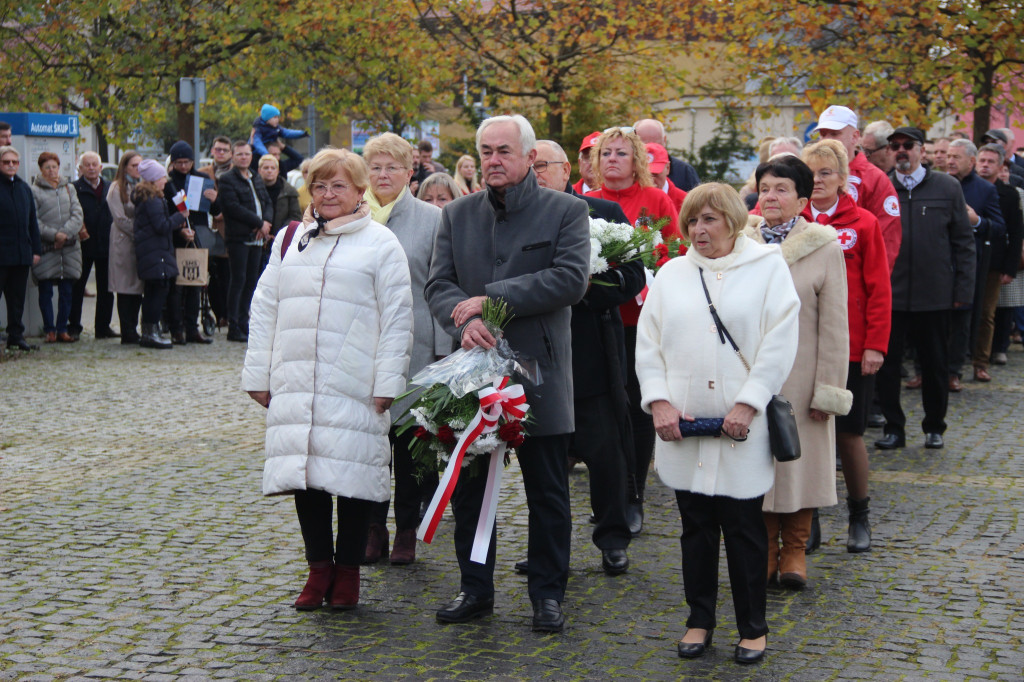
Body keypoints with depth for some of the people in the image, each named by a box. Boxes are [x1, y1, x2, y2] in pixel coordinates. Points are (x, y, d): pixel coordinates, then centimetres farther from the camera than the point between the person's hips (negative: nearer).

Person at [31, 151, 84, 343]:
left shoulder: (69, 188, 13)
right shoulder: (35, 191, 0)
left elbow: (77, 214, 4)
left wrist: (65, 233, -10)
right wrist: (53, 234, -16)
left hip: (69, 247, 4)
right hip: (46, 248, -3)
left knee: (67, 291, 5)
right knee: (46, 291, 0)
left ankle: (62, 329, 11)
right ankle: (49, 330, 8)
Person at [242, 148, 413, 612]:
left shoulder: (380, 243, 2)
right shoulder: (291, 241, 16)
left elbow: (397, 317, -3)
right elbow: (265, 307, 16)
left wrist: (387, 382, -9)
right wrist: (258, 374, 10)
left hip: (354, 389, -4)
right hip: (295, 385, 4)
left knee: (351, 472, -1)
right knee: (303, 470, 4)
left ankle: (347, 571, 12)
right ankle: (319, 568, 16)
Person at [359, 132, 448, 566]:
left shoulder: (431, 219, 2)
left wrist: (443, 348, -5)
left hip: (413, 348, -2)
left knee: (410, 438, 4)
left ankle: (407, 530, 15)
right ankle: (373, 528, 15)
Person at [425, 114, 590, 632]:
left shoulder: (566, 211, -2)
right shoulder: (456, 215, 9)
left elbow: (571, 278, -15)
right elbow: (438, 284, 2)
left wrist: (489, 298, -18)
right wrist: (465, 322, -20)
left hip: (540, 372, -3)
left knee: (548, 495, 5)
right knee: (469, 487, 11)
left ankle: (548, 593, 18)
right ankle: (475, 589, 24)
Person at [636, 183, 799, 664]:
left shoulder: (767, 268, 2)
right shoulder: (671, 274, 12)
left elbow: (779, 345, -6)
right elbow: (648, 342, 9)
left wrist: (747, 404, -13)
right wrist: (659, 402, -4)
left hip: (741, 427, -3)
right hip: (682, 426, 3)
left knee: (744, 529, 2)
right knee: (696, 528, 10)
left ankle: (753, 627, 15)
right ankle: (699, 620, 22)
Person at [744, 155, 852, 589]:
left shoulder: (825, 249, -4)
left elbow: (834, 327, -4)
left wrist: (828, 389, -7)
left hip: (800, 379, -2)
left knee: (800, 458, 6)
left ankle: (794, 549, 21)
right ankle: (765, 549, 19)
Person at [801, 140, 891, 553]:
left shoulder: (863, 224, -2)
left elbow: (879, 290, -2)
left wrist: (876, 344, -8)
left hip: (851, 349, -2)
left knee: (848, 434, 3)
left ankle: (859, 518, 21)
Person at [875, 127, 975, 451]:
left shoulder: (947, 187, 3)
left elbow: (964, 241, 5)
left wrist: (963, 288, -1)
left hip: (935, 294, 0)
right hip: (889, 294, 0)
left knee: (935, 364, 10)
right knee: (887, 363, 3)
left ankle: (934, 427, 25)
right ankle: (894, 428, 15)